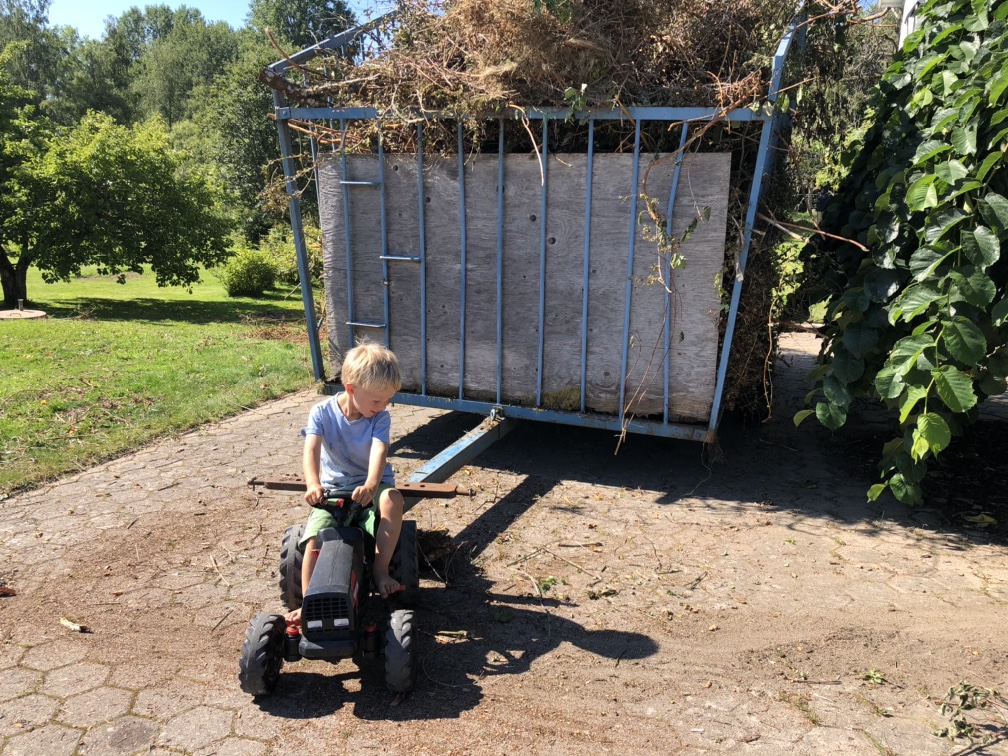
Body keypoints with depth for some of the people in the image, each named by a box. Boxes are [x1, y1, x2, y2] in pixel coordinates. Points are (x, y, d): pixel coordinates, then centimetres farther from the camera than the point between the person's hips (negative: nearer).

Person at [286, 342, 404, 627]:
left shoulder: (380, 418, -9)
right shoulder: (322, 413, -8)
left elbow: (379, 452, -26)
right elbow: (312, 449, -23)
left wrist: (371, 486, -47)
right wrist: (313, 484, -43)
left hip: (370, 488, 0)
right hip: (332, 489, 1)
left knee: (392, 498, -34)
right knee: (314, 540, -22)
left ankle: (380, 569, -24)